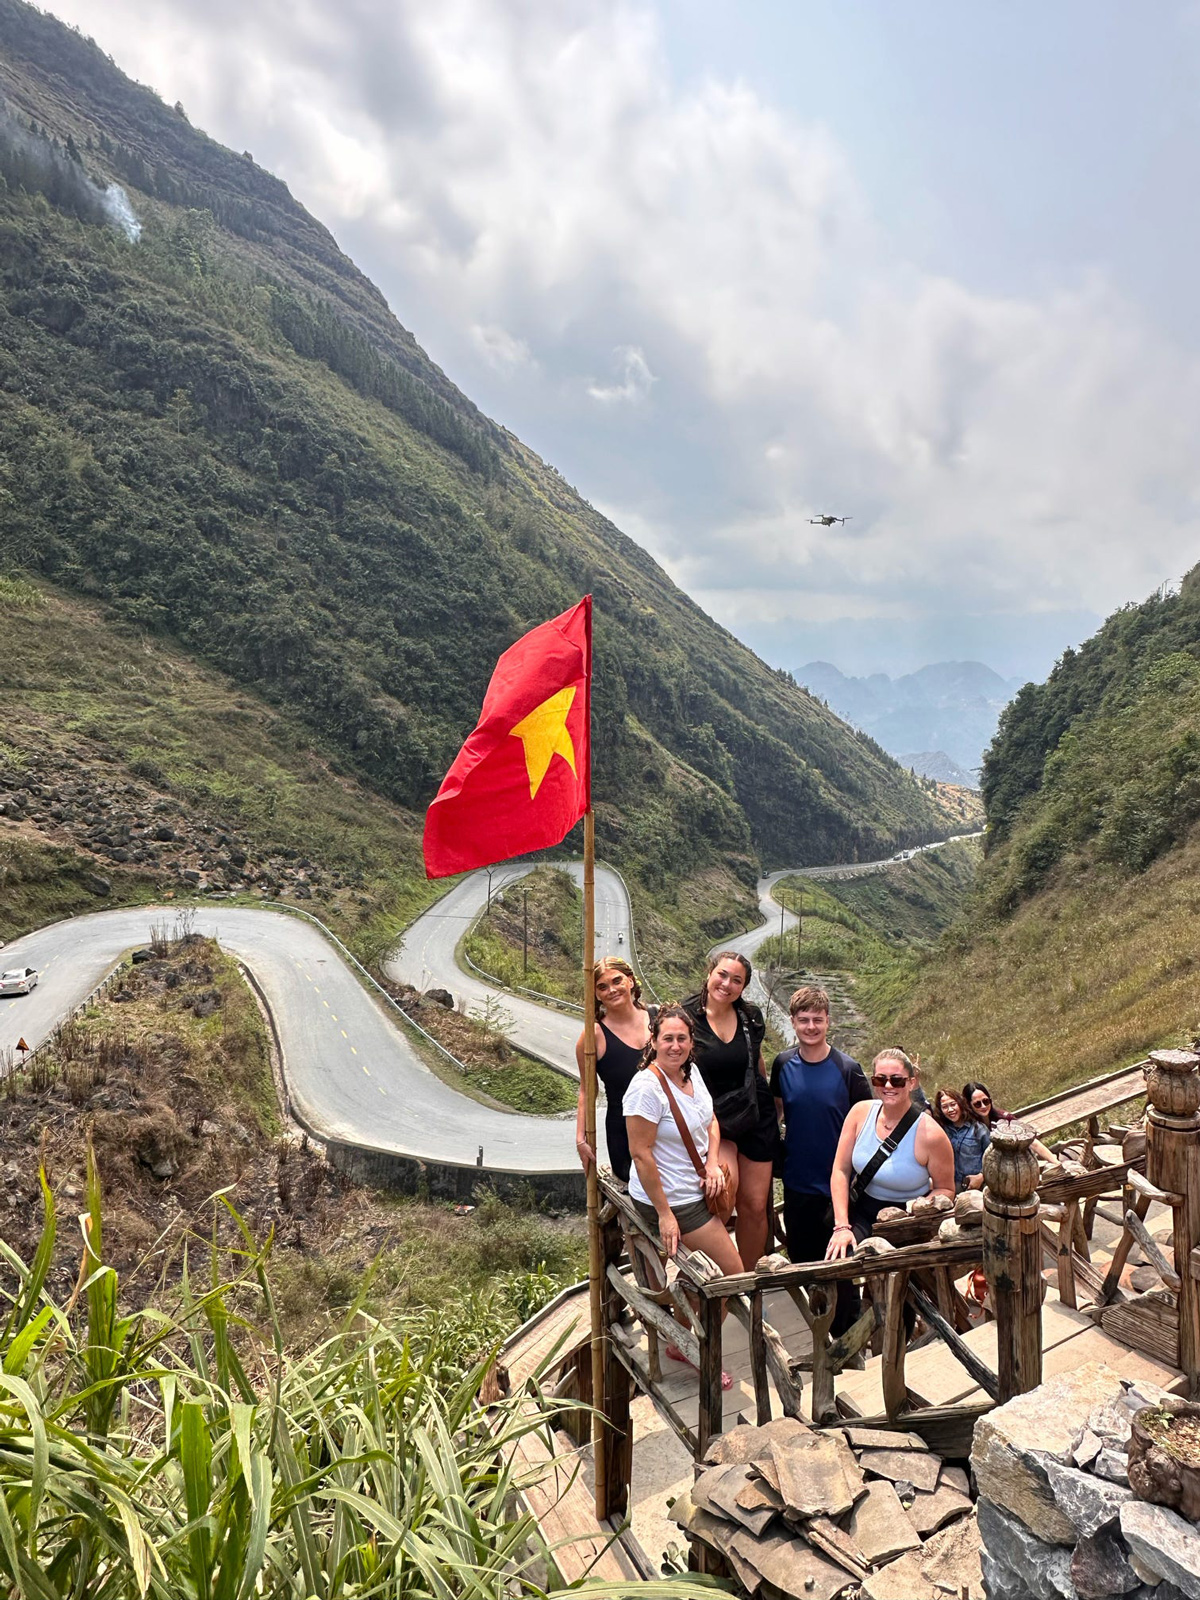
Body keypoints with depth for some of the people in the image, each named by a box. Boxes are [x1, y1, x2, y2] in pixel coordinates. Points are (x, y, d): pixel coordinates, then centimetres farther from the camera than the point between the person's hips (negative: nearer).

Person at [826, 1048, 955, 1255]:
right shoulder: (860, 1112, -7)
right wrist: (842, 1226, -11)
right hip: (861, 1213, 2)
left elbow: (945, 1190, -3)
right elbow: (841, 1170, -4)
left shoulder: (929, 1134, -16)